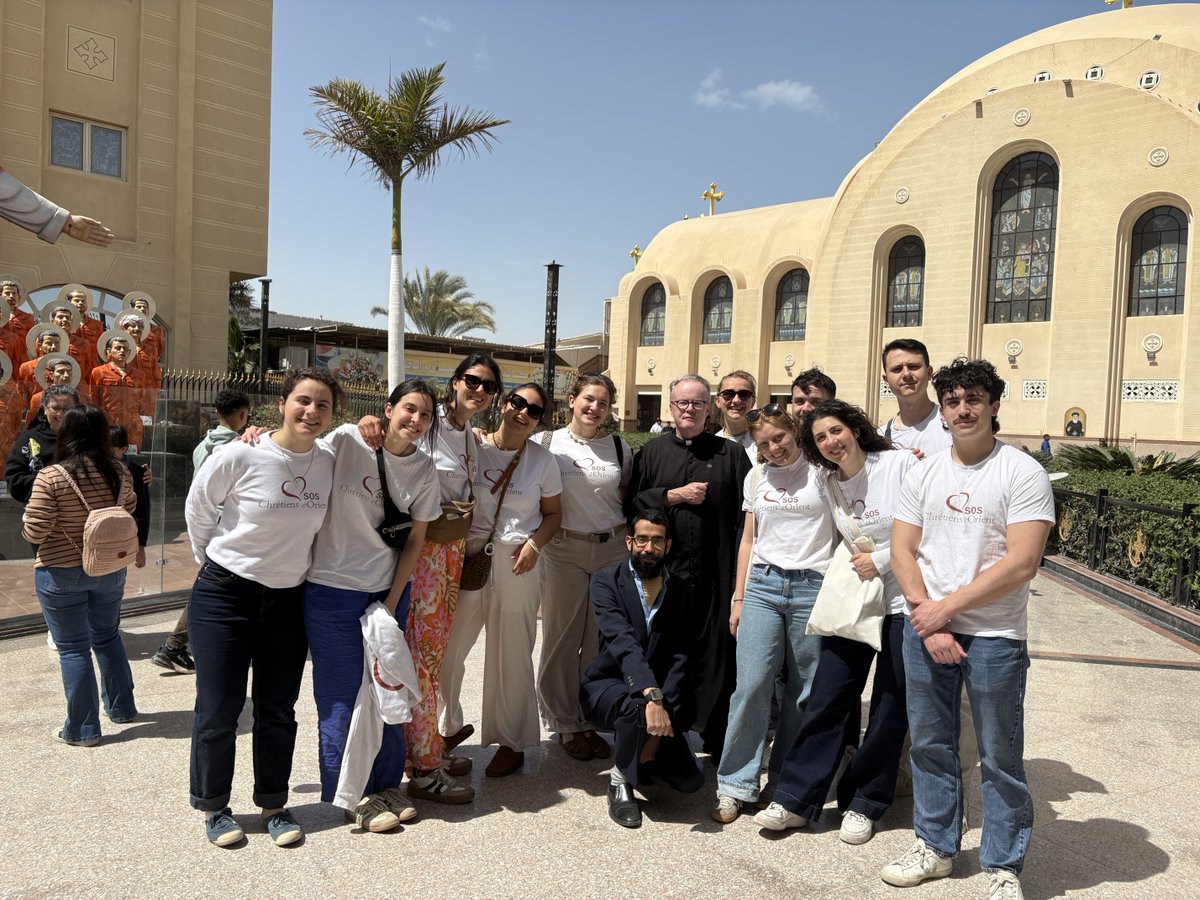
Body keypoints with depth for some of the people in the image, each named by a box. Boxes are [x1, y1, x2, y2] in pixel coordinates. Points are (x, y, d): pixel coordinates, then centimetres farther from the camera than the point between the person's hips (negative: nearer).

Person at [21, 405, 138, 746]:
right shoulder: (118, 472, -5)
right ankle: (121, 707, 33)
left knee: (73, 649, 5)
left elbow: (34, 532, -15)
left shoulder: (50, 477, -18)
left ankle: (82, 729, 13)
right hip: (109, 570, 4)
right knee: (108, 637, 21)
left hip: (61, 574, -4)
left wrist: (27, 520, 5)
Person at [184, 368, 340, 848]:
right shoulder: (241, 456, -18)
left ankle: (273, 804, 29)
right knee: (219, 710, 6)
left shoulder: (330, 462, -5)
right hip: (225, 596, -3)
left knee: (278, 711, 12)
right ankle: (213, 806, 28)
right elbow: (198, 508, -1)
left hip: (288, 600, 4)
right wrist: (213, 559, 6)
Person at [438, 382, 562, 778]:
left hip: (516, 563, -1)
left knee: (510, 657, 7)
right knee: (444, 650, 7)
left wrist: (534, 543, -8)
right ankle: (446, 728, 31)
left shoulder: (543, 460, 2)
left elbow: (553, 513, 8)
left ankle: (512, 742, 25)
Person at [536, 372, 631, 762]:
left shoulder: (619, 447, 7)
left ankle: (594, 721, 21)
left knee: (602, 639, 7)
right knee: (562, 638, 5)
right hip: (564, 550, -2)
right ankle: (565, 724, 20)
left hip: (612, 549, 2)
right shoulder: (548, 443, 0)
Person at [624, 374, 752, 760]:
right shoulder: (652, 452, 12)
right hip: (663, 569, 1)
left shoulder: (730, 454, 9)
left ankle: (715, 738, 13)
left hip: (715, 573, -1)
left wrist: (743, 566, -6)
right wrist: (675, 495, -8)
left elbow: (748, 510, 3)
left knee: (715, 655, 1)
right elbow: (632, 503, 4)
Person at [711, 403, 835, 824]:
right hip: (762, 584, 3)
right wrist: (738, 597, 13)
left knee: (804, 690, 4)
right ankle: (735, 784, 6)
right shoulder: (756, 478, 13)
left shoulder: (822, 471, 1)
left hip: (811, 585, -2)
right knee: (751, 685, -5)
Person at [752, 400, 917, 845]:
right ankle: (795, 799, 12)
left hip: (903, 603, -4)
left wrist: (883, 560, -14)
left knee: (890, 710, 6)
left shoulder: (901, 464, -11)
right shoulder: (830, 487, 6)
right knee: (827, 699, 2)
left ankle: (863, 805, 22)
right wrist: (853, 563, 0)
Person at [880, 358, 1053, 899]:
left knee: (1000, 758, 7)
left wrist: (947, 607, -14)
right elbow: (901, 551, 4)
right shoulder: (923, 474, 7)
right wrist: (926, 620, -9)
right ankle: (936, 847, 33)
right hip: (924, 629, 5)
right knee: (929, 744, 15)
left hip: (994, 636, -4)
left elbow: (1022, 563, -15)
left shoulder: (1023, 474, -7)